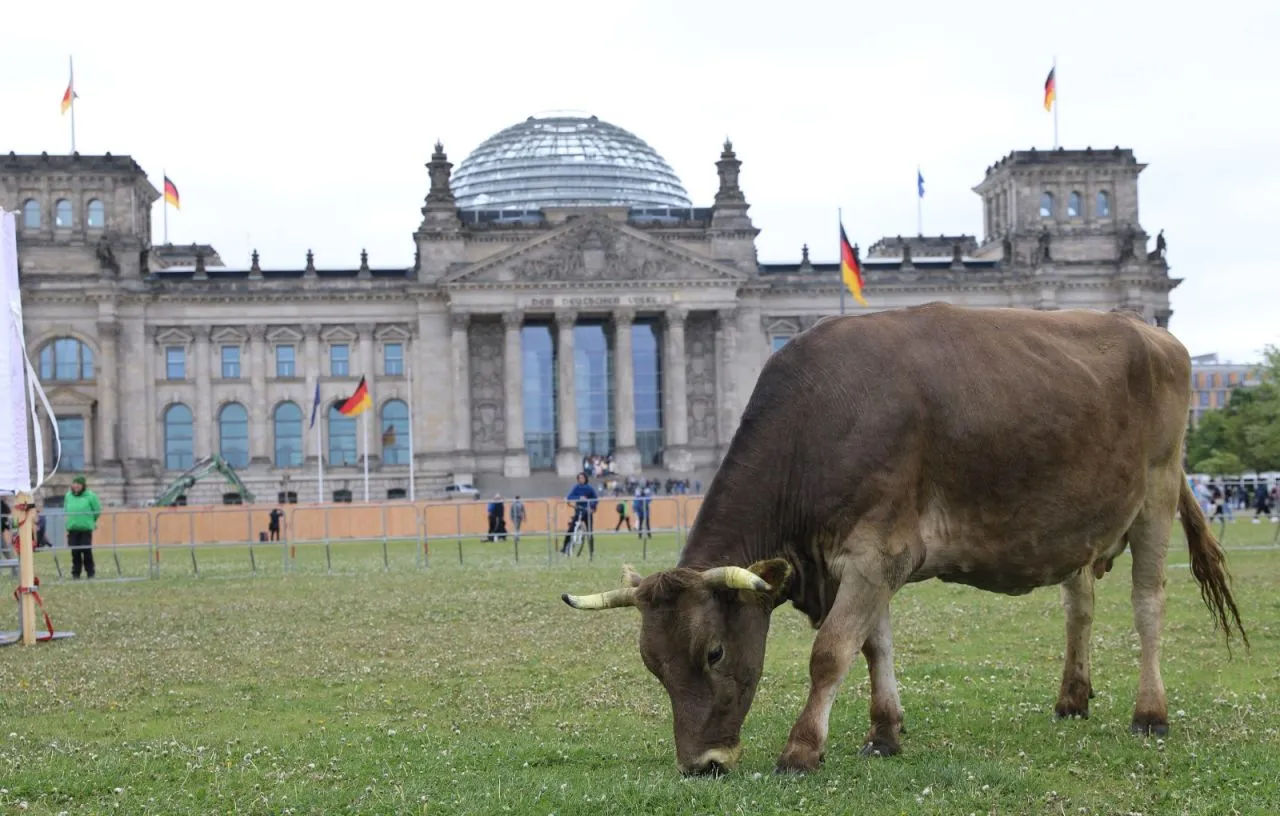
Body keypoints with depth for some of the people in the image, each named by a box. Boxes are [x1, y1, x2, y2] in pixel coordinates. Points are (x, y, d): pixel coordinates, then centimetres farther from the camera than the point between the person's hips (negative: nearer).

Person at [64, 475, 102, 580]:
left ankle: (90, 573, 7)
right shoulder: (68, 496, 7)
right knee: (75, 552, 3)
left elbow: (97, 510, 3)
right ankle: (76, 573, 10)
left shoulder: (90, 496, -4)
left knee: (87, 551, -4)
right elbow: (65, 510, 20)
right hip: (72, 528, 3)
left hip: (86, 528, -3)